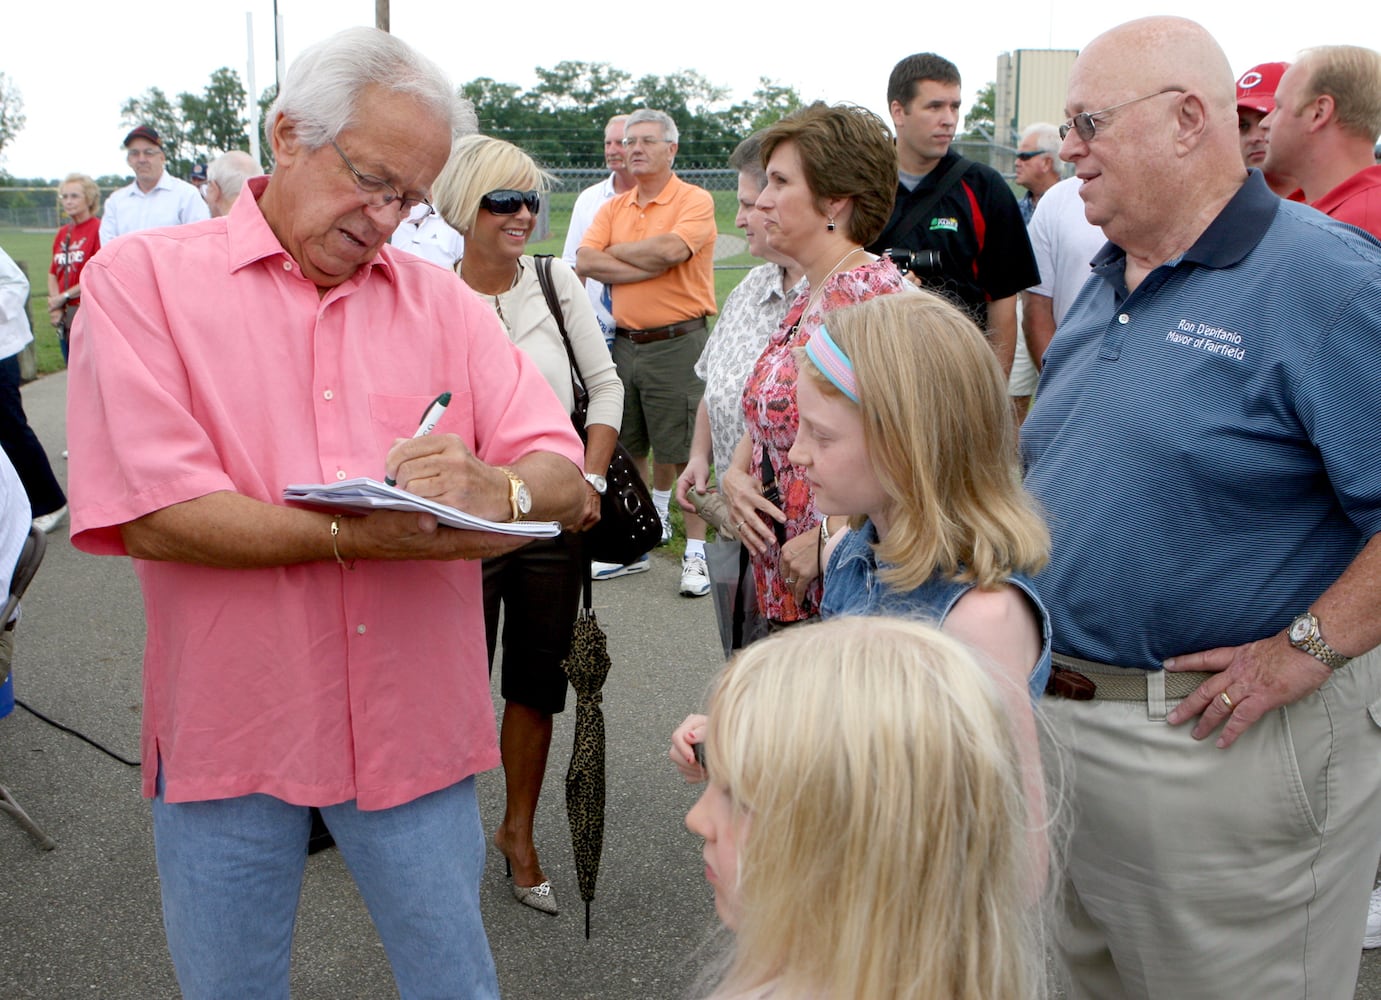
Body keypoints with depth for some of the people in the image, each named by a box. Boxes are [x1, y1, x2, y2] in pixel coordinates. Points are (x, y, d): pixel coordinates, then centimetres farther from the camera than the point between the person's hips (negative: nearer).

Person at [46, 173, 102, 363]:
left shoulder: (99, 229, -10)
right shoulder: (63, 233, 13)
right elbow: (53, 273, 16)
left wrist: (65, 296, -9)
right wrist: (55, 304, -1)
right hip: (64, 318, 7)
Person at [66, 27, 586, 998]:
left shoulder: (442, 301, 6)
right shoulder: (142, 279, -4)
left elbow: (564, 479, -1)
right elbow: (150, 515, -16)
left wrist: (497, 491, -24)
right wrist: (362, 534, -23)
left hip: (413, 726, 3)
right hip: (229, 729, -2)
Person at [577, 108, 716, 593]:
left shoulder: (694, 200, -4)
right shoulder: (611, 208, 13)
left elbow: (671, 249, -23)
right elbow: (585, 263, -2)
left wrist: (615, 251, -6)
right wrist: (648, 265, -12)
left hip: (677, 343, -6)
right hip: (624, 343, 6)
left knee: (684, 452, -3)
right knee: (627, 450, 14)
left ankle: (696, 553, 7)